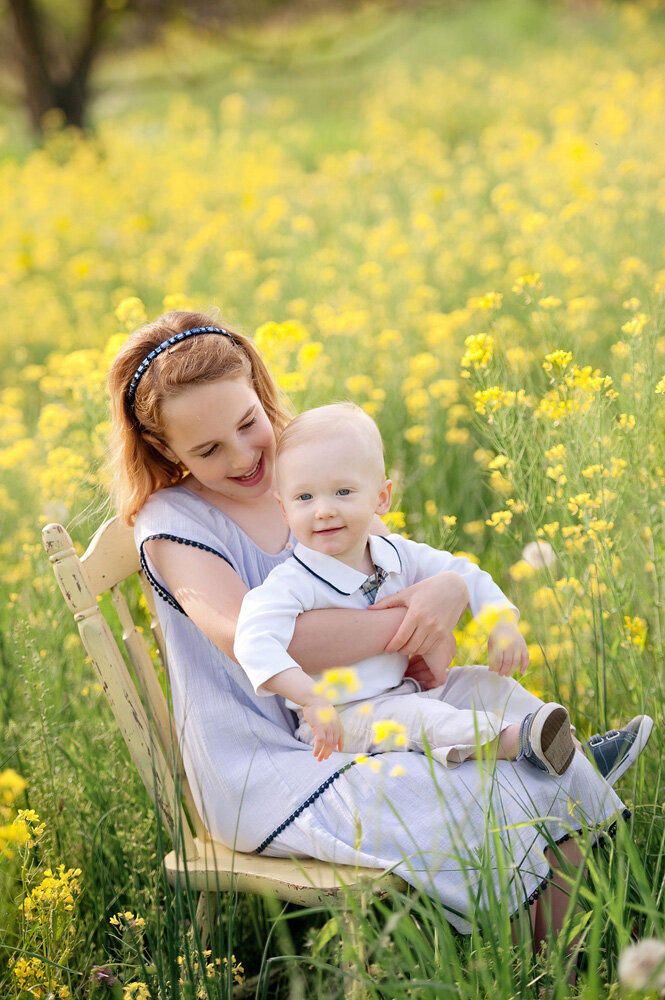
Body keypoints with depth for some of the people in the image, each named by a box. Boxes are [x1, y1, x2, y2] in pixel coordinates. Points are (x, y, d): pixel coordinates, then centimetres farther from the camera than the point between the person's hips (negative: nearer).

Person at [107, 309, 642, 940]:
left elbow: (413, 566, 4)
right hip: (260, 767, -6)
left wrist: (452, 588, -22)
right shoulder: (169, 521, -12)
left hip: (354, 724, 6)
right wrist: (406, 627, -26)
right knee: (460, 801, -29)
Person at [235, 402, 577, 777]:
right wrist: (313, 699, -46)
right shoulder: (294, 584, -23)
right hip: (339, 719, -7)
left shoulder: (399, 555, -2)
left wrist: (503, 623, -9)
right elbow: (255, 642, -37)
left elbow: (464, 577, 8)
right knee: (409, 717, -31)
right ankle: (515, 742, -37)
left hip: (402, 691, 7)